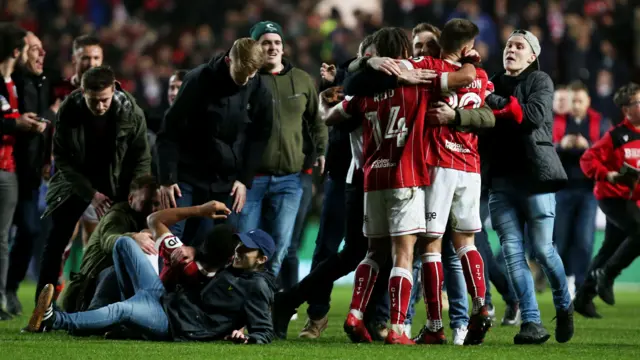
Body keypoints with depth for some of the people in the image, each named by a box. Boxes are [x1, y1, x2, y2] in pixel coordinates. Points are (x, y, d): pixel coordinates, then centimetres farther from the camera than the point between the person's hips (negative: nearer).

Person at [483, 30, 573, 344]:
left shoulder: (539, 81, 5)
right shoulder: (493, 84, 17)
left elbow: (535, 115, -13)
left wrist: (497, 104, -15)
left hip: (534, 175, -4)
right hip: (500, 180, 4)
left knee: (542, 249, -4)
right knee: (513, 253, -6)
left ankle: (563, 308, 19)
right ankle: (531, 322, -6)